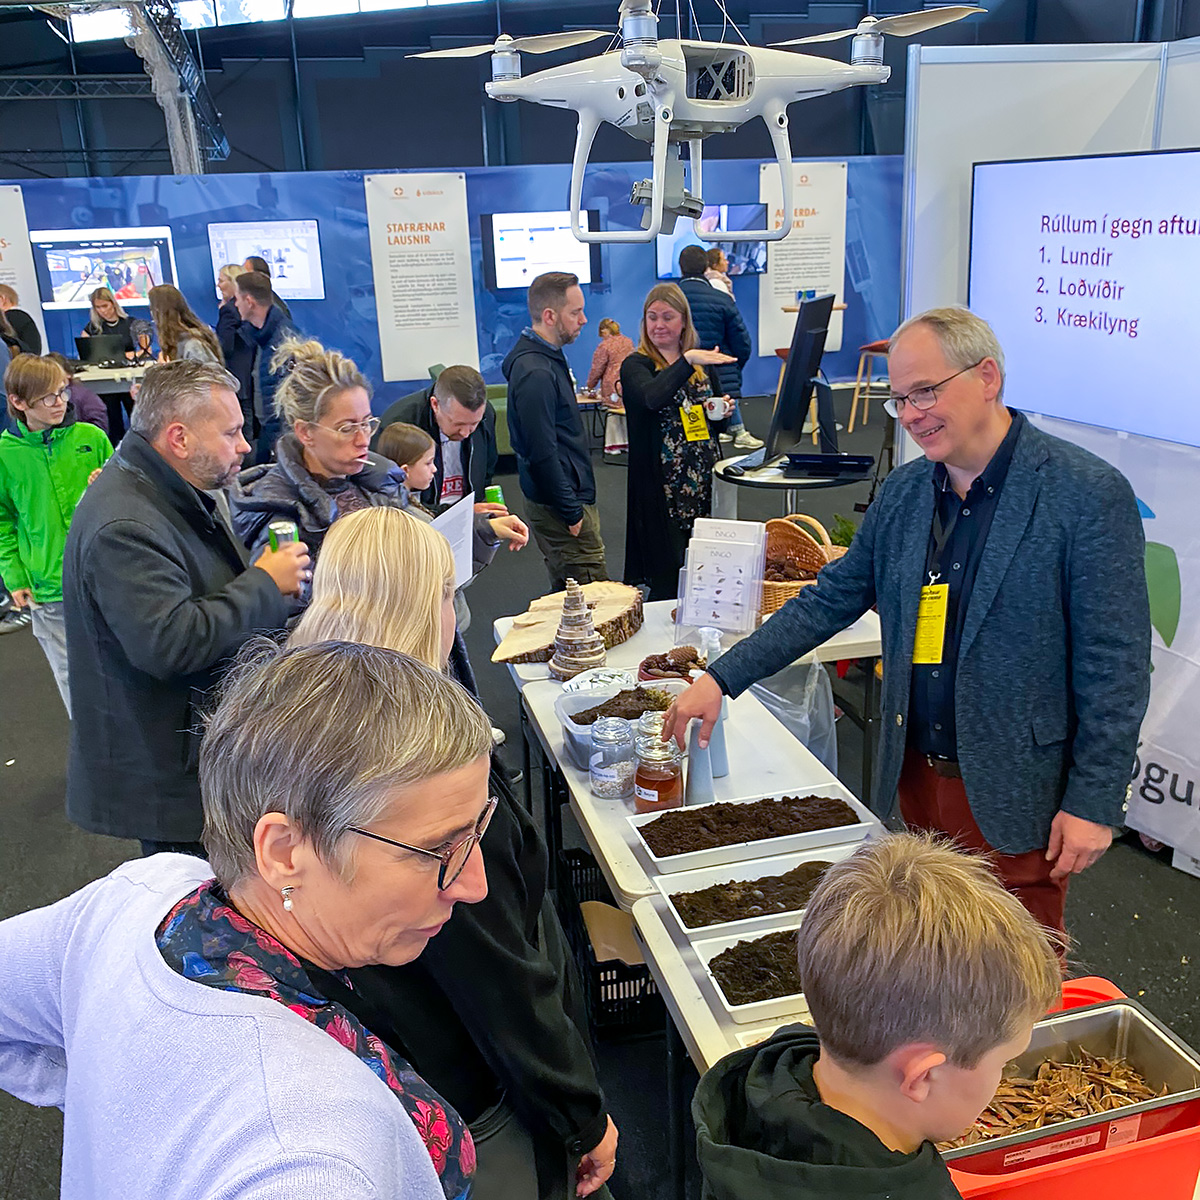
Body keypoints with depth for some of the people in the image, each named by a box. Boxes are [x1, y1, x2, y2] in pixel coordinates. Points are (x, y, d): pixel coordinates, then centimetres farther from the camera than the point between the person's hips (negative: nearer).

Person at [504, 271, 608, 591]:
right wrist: (571, 513, -17)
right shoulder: (535, 373, -22)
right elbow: (542, 454, -23)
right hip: (559, 506, -10)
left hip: (569, 497, 10)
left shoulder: (548, 357, 11)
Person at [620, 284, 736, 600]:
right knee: (668, 583, -4)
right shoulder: (635, 366, -3)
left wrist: (721, 413, 3)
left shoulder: (703, 363, 14)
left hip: (704, 482, 6)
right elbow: (652, 397, -27)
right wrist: (686, 360, -33)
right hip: (661, 487, -6)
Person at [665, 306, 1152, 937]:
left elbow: (1115, 664, -12)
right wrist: (721, 678, 3)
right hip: (917, 778, 5)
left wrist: (1094, 801, -13)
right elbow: (831, 599, 9)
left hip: (1014, 795, -5)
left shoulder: (1089, 494, -13)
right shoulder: (903, 490, 5)